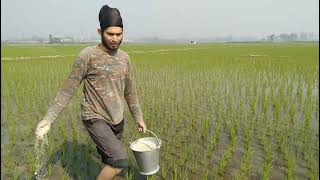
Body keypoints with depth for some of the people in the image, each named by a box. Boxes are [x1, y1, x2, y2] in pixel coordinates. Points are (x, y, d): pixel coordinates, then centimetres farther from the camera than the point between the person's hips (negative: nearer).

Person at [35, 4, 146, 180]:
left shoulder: (124, 57, 5)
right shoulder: (88, 55, -12)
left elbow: (130, 91, 13)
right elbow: (68, 89, -9)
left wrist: (138, 117, 16)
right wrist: (49, 118, -15)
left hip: (117, 120, 6)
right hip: (96, 119, -5)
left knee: (110, 161, 16)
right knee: (120, 161, -18)